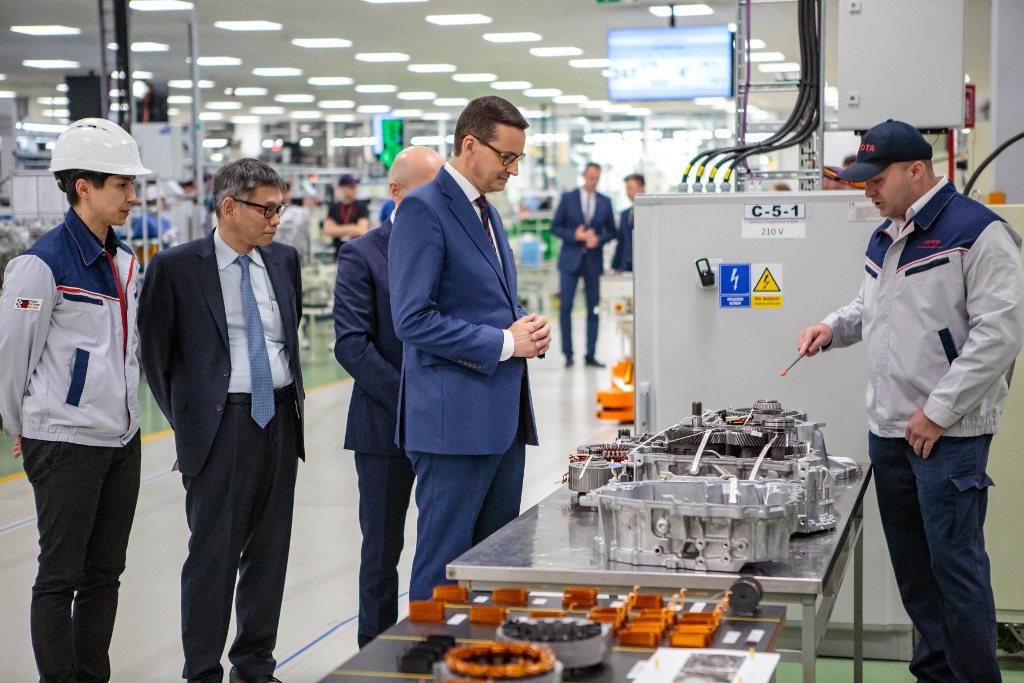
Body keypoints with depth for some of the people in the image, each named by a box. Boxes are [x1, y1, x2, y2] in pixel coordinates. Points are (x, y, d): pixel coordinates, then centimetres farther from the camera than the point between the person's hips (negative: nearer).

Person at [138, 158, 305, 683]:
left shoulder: (283, 260, 9)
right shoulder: (177, 267, -7)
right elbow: (155, 350, 0)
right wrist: (183, 417, 3)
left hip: (280, 418, 5)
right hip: (220, 424, -5)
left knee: (270, 548, 11)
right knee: (214, 551, -2)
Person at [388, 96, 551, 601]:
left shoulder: (486, 211, 18)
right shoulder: (423, 209, -11)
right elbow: (413, 320, -19)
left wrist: (529, 330, 5)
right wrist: (505, 342, -15)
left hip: (503, 416, 9)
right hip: (455, 418, -9)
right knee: (444, 564, -3)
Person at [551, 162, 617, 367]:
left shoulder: (605, 202, 7)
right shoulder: (568, 198, 2)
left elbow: (611, 231, 11)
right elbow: (555, 226, 2)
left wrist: (598, 239, -9)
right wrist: (574, 235, -13)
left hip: (593, 260, 2)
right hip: (570, 260, -2)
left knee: (593, 309, 3)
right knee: (565, 307, -6)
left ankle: (591, 355, 8)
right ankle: (568, 354, 2)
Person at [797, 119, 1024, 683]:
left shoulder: (975, 231, -13)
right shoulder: (885, 237, 14)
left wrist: (939, 412, -18)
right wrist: (834, 327, 8)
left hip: (948, 433, -8)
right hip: (889, 427, 8)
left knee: (954, 562, -5)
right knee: (911, 564, 15)